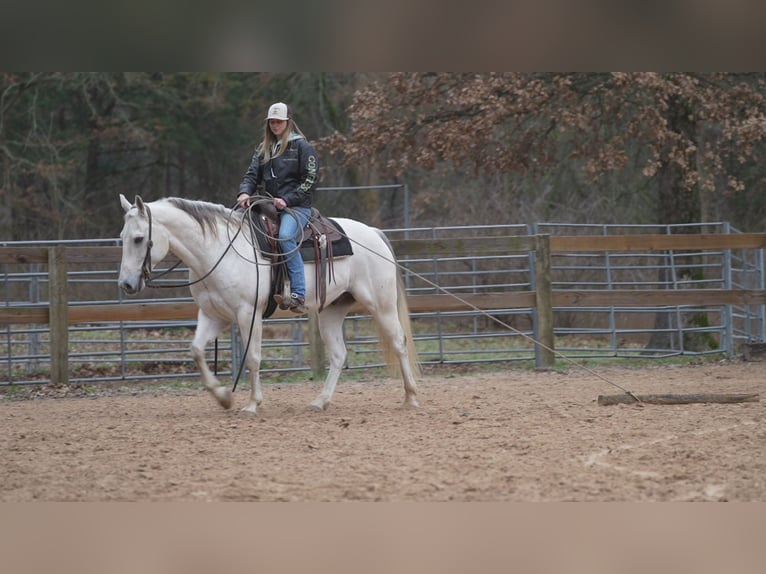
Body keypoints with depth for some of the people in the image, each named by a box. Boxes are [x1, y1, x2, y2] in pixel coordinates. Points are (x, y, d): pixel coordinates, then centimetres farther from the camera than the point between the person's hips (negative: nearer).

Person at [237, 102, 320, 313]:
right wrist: (245, 192, -10)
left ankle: (299, 295, -40)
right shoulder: (263, 149, 20)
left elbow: (310, 180, -4)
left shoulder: (301, 146, 1)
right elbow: (252, 175, 13)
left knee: (286, 236, -34)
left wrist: (287, 200, -14)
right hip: (269, 207, 7)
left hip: (296, 207, -7)